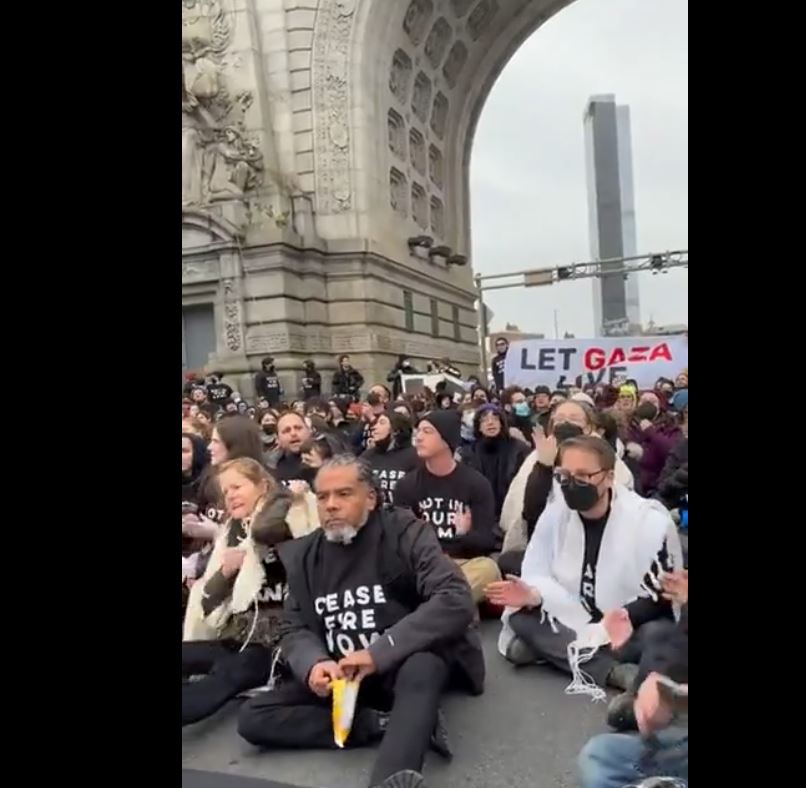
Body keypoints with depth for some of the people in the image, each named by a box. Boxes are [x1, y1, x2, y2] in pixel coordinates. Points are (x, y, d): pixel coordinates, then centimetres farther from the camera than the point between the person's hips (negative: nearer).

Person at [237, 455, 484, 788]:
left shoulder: (405, 533, -11)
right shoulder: (303, 554, 4)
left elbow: (456, 601, -21)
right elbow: (294, 629, 5)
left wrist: (378, 653, -26)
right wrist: (313, 663, -20)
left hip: (403, 668, -5)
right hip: (337, 675, 5)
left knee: (422, 666, -37)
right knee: (252, 718, -15)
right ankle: (389, 723, -19)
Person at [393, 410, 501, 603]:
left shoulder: (476, 483, 1)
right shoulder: (407, 484, 7)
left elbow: (488, 540, -2)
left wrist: (465, 535, -24)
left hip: (465, 562, -1)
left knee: (488, 569, -34)